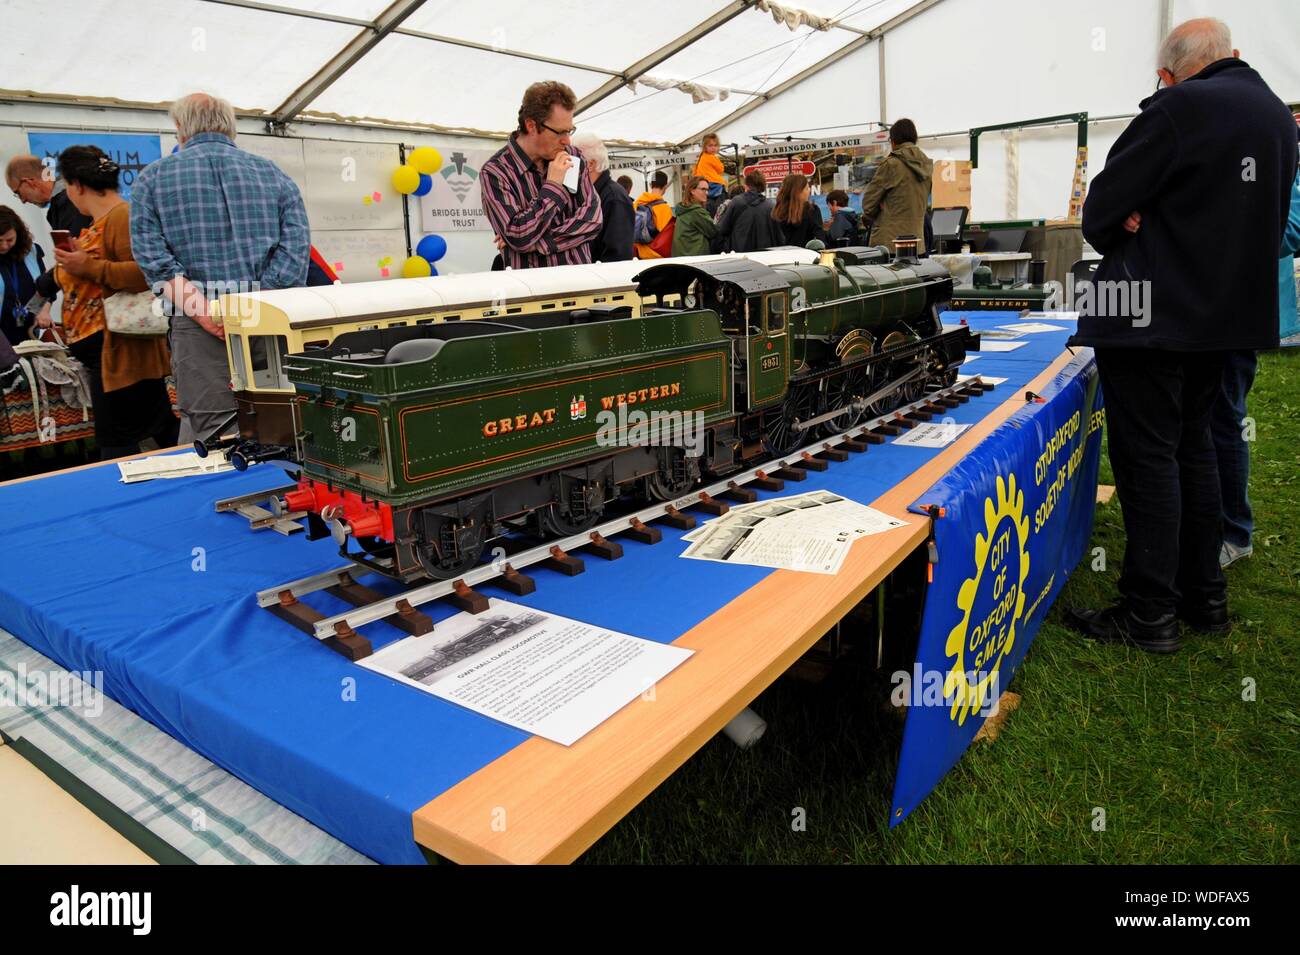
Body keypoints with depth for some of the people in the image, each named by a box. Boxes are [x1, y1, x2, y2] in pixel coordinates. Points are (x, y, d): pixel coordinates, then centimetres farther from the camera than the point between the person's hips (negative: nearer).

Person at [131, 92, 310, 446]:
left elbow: (154, 257, -4)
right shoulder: (273, 173, 14)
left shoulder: (152, 177, 11)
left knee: (206, 431, -2)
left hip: (198, 327, -1)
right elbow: (295, 246, -1)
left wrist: (208, 318, -12)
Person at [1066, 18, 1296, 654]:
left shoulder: (1179, 108, -14)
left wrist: (1117, 244, 8)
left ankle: (1149, 614, 2)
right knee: (1190, 444, 16)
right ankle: (1204, 596, 24)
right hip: (1225, 310, 9)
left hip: (1152, 311, -9)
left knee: (1146, 455, -4)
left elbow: (1102, 208, -13)